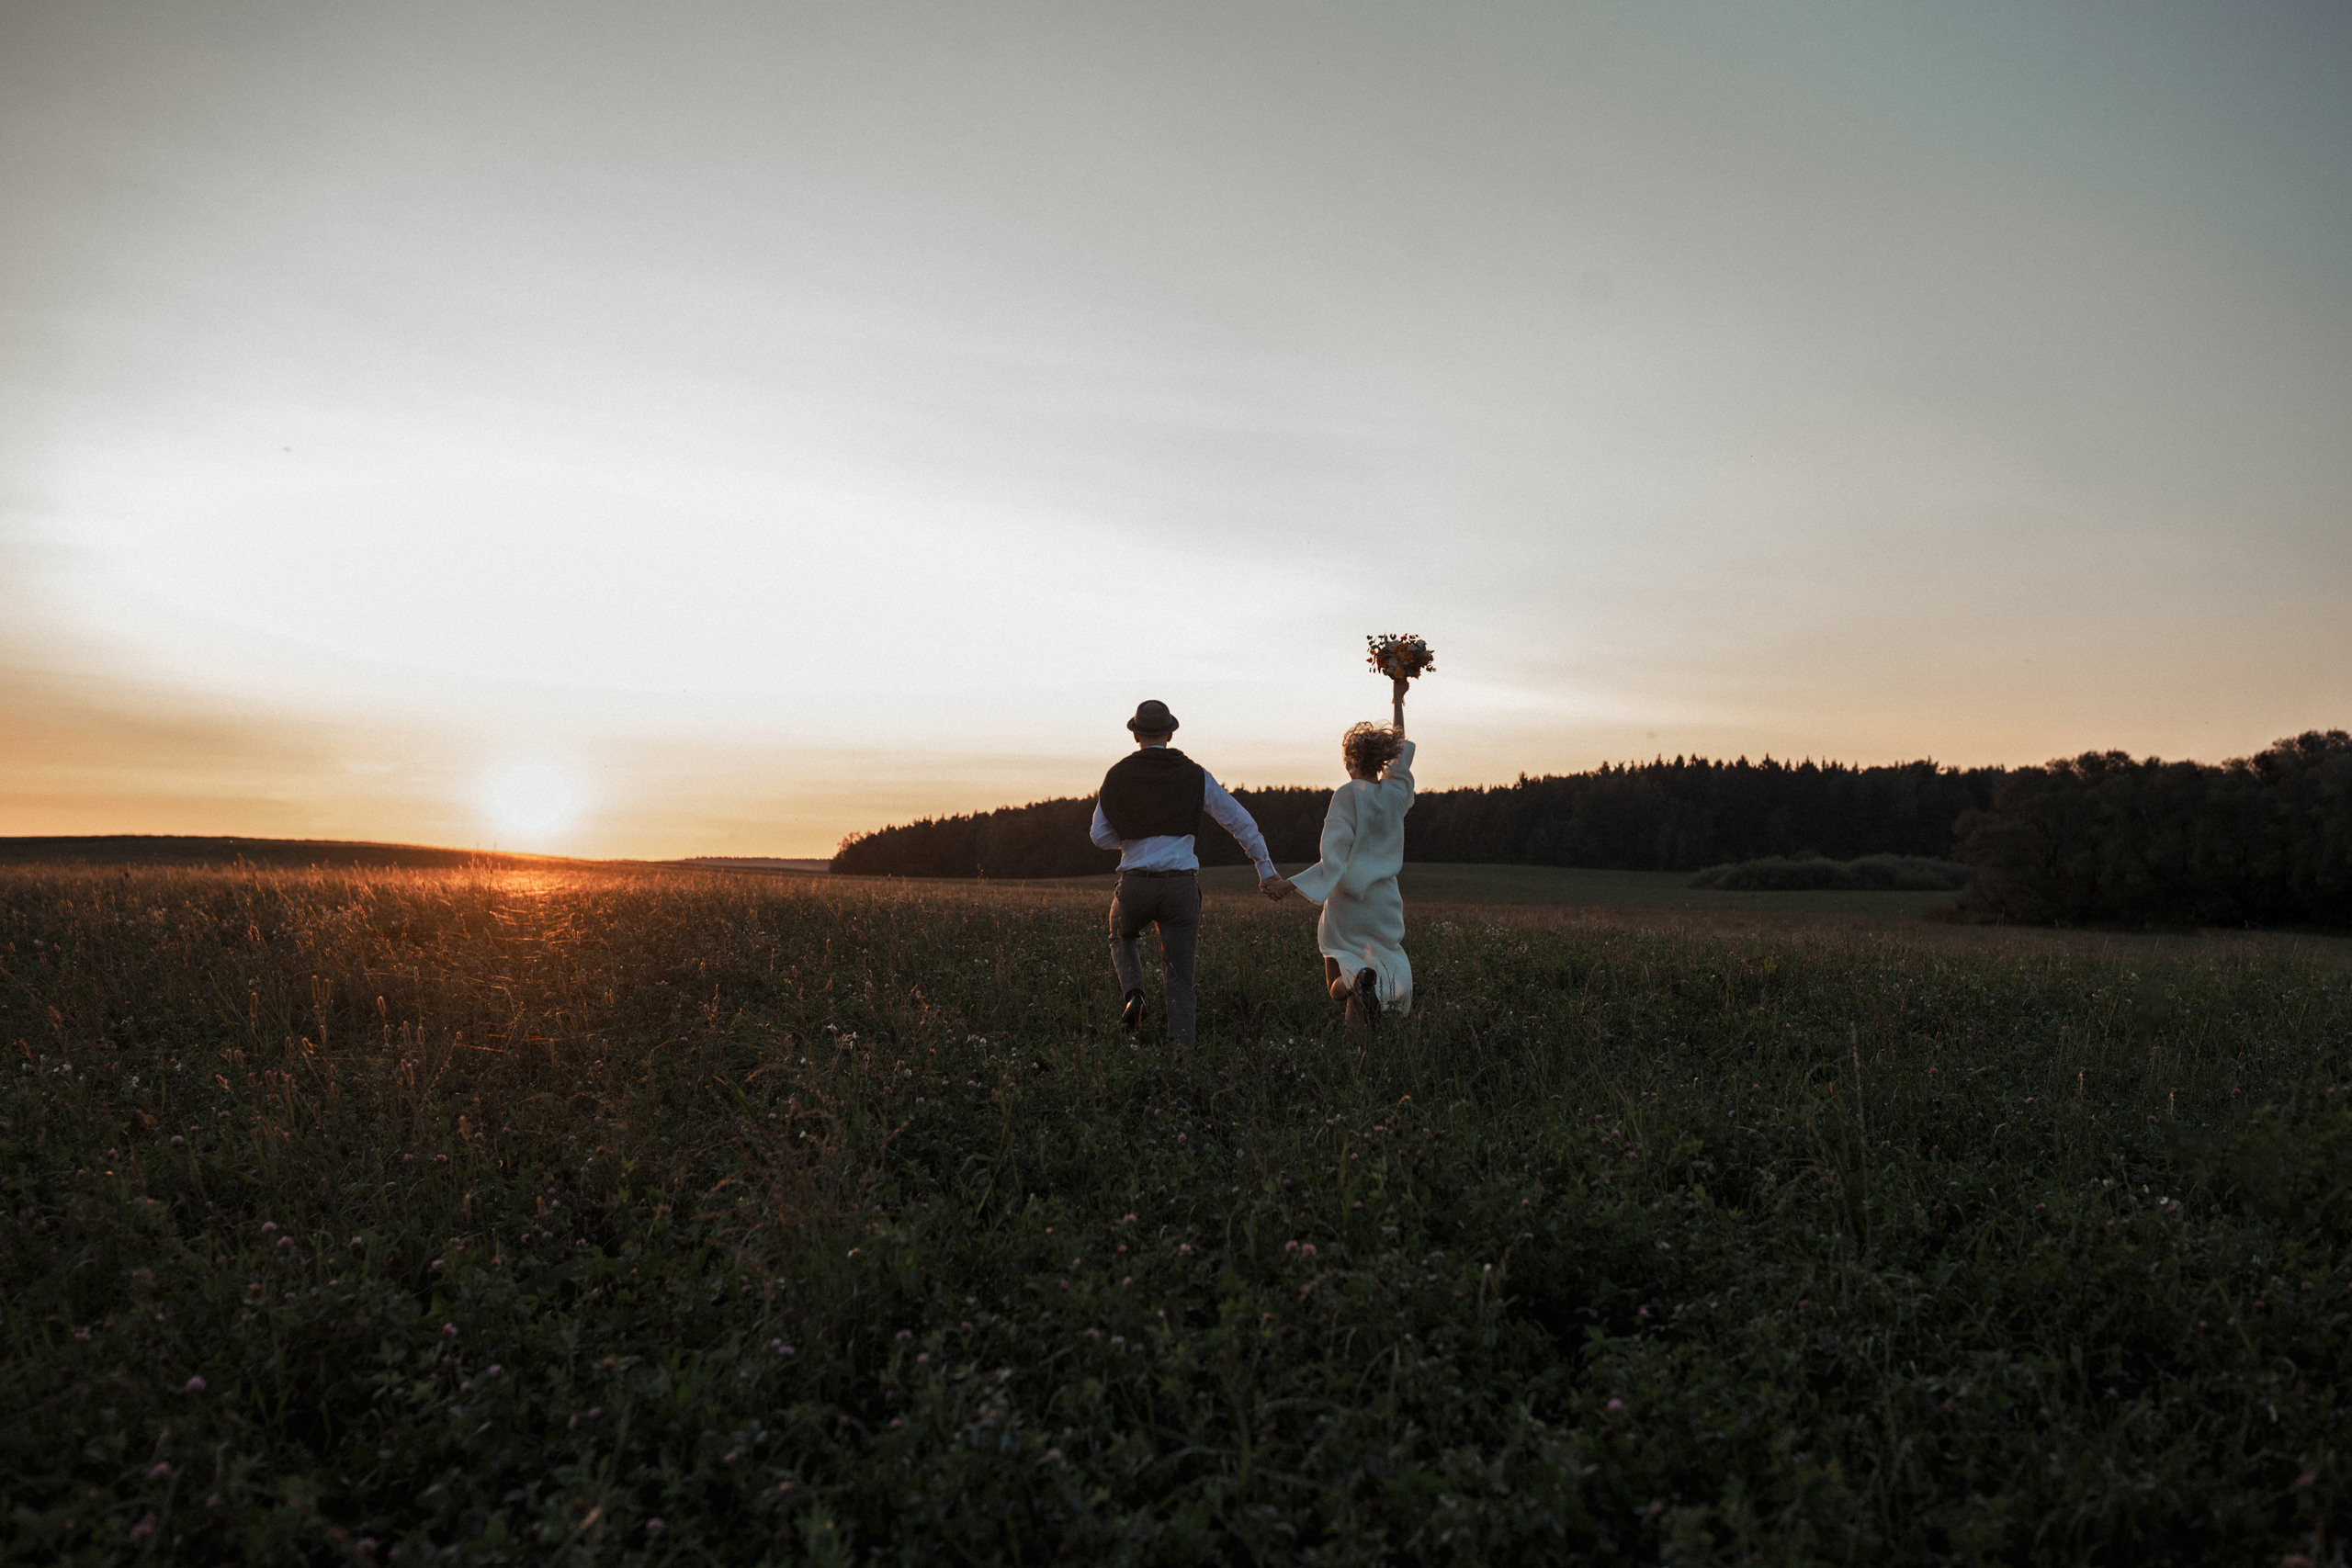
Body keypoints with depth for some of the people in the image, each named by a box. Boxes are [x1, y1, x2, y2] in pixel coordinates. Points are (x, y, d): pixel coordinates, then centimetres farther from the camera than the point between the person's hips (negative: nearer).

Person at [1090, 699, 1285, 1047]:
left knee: (1122, 939, 32)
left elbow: (1101, 836, 7)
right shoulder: (1195, 775, 5)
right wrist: (1266, 870, 15)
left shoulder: (1117, 776, 4)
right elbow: (1241, 822, 8)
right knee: (1179, 980, 10)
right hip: (1181, 886, 0)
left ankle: (1134, 993, 5)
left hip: (1135, 885, 0)